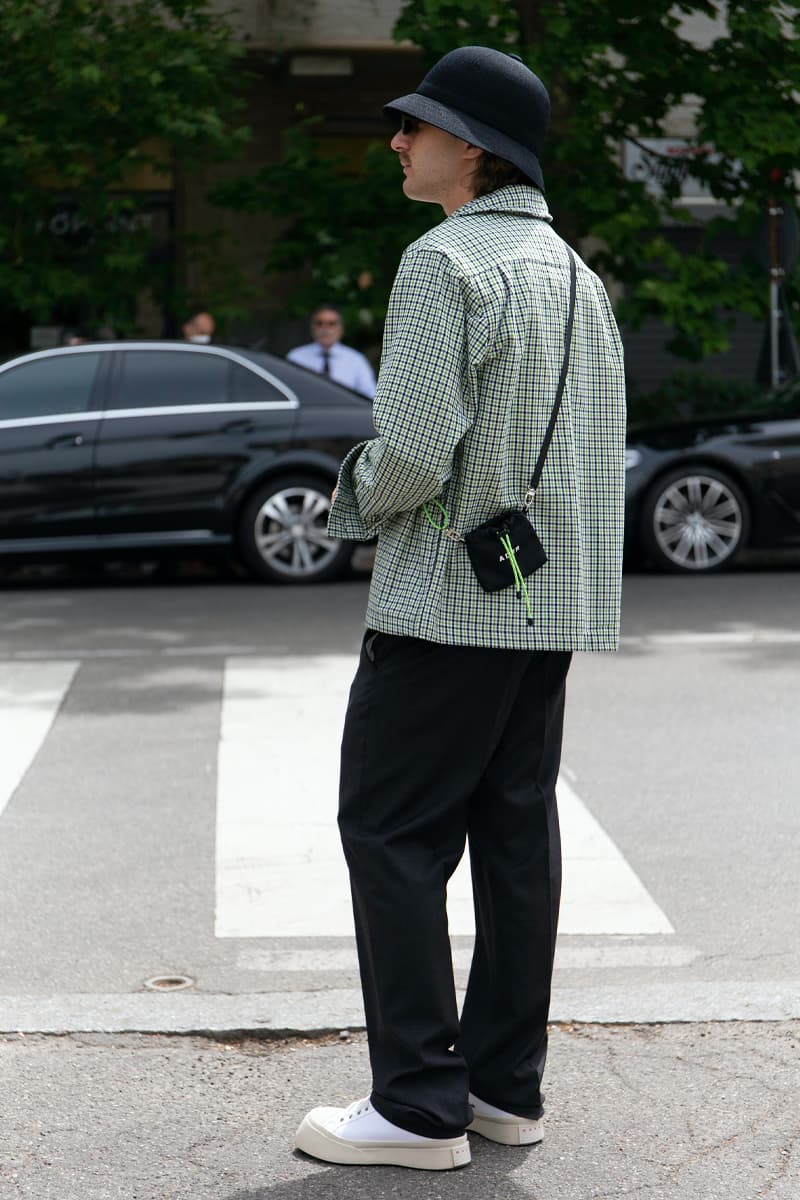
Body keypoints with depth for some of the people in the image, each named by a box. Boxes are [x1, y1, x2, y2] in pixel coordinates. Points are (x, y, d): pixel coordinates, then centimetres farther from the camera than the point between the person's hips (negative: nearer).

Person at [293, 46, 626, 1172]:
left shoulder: (446, 263, -14)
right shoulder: (577, 272, 13)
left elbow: (413, 451, -22)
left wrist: (357, 493, 0)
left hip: (447, 598, -9)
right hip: (553, 598, 9)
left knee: (392, 833, -1)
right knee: (516, 829, 11)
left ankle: (419, 1103, 1)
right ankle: (506, 1084, 18)